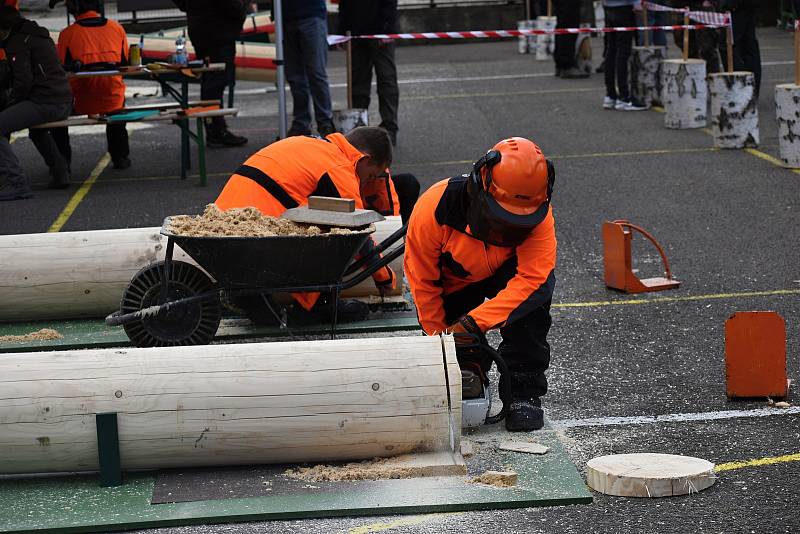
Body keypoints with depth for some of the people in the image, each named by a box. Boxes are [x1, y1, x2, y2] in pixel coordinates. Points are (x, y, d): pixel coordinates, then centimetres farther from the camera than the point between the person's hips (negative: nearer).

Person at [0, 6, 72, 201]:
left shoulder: (17, 42, -6)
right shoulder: (41, 37, 25)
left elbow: (23, 81, -16)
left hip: (45, 103, -10)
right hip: (64, 102, 10)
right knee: (36, 128, 39)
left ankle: (17, 183, -24)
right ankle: (59, 174, 34)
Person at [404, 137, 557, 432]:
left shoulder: (539, 215, -34)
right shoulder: (435, 208, -34)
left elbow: (529, 278, -42)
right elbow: (422, 280, -20)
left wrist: (472, 323, -48)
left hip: (504, 274, -1)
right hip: (452, 283, 1)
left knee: (538, 286, -32)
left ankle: (523, 392, -25)